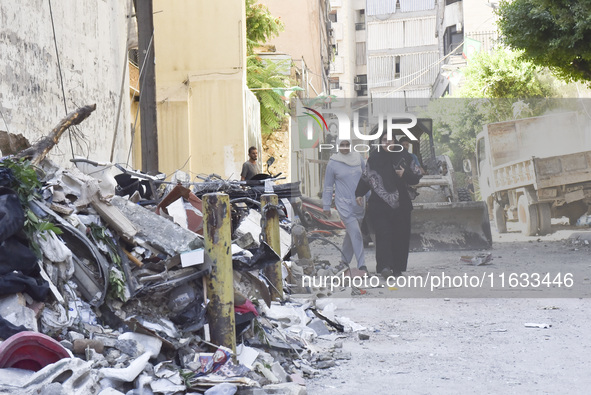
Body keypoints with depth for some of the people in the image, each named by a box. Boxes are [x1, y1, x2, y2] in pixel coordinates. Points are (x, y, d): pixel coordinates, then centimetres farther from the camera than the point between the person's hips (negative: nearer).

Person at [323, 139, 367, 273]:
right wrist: (326, 206, 5)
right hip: (344, 204, -4)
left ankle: (345, 260, 26)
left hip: (359, 204, 4)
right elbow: (328, 186, 4)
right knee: (356, 233, -13)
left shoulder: (358, 158, 6)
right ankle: (362, 265, -12)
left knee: (351, 233, 11)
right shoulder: (332, 163, -3)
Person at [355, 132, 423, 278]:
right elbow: (365, 177, 14)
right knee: (383, 233, -14)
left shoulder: (404, 157, 6)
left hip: (400, 204, 1)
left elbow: (416, 177, 8)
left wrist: (405, 174, -11)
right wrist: (359, 194, 3)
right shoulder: (374, 158, 7)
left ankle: (398, 267, 10)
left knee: (400, 236, 1)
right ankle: (385, 266, -21)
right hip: (379, 204, -1)